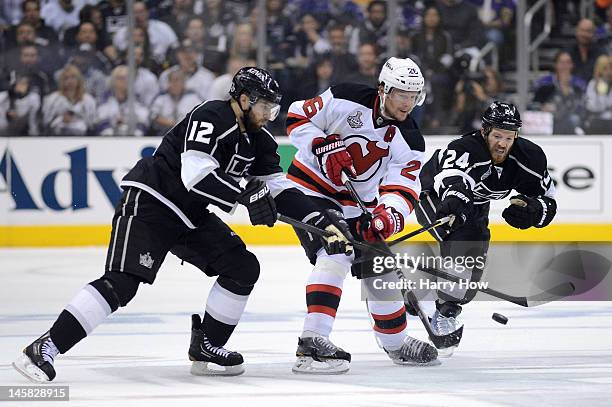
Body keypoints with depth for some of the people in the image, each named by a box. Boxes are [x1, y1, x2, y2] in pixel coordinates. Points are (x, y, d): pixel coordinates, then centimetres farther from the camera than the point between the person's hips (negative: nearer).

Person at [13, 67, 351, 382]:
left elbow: (280, 190, 9)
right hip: (149, 202, -9)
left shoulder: (258, 140, 8)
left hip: (191, 216, 9)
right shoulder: (210, 118, -19)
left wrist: (324, 223, -1)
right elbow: (196, 176, -31)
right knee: (122, 283, -22)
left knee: (243, 268, 1)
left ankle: (205, 349, 11)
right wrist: (245, 196, -30)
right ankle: (43, 349, -24)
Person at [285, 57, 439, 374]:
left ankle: (396, 342, 34)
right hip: (311, 187, -6)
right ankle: (312, 342, -34)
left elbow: (402, 188, -14)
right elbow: (298, 117, -10)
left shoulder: (409, 142, -6)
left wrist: (389, 214, -35)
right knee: (334, 255, -27)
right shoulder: (346, 100, -17)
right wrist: (323, 148, -24)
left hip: (357, 206, 6)